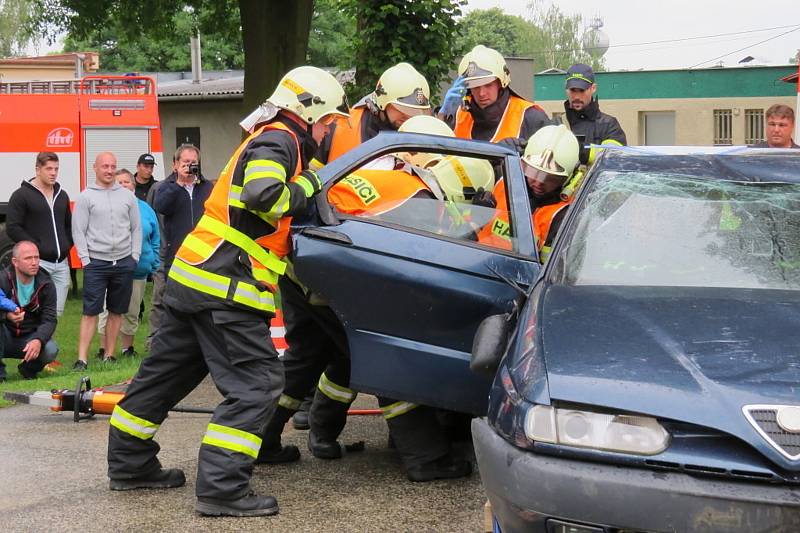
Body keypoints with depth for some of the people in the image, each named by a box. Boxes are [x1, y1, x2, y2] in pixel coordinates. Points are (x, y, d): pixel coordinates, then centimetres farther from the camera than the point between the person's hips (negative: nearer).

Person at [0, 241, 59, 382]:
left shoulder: (46, 285, -5)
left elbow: (49, 320, -10)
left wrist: (38, 340, -31)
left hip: (29, 338, 2)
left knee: (51, 350, -29)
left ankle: (28, 369, 8)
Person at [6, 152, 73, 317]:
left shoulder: (62, 195, 16)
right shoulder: (21, 195, -3)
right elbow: (12, 228, -8)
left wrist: (67, 245, 10)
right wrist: (36, 247, -12)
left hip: (62, 263, 6)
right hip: (39, 263, -6)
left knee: (56, 312, 5)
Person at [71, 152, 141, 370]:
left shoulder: (127, 196, 10)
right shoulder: (86, 197, 1)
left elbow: (136, 228, 12)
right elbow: (78, 231, -1)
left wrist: (135, 256, 3)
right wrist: (85, 259, -7)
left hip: (124, 262, 3)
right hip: (96, 262, -3)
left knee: (116, 311, 8)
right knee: (90, 312, -6)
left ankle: (109, 355, 16)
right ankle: (82, 359, -7)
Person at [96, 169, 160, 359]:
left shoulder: (144, 208, 8)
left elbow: (155, 241, 12)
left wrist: (155, 265, 6)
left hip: (138, 270, 3)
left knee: (132, 313, 11)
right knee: (109, 310, -3)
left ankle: (127, 348, 22)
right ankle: (104, 349, 4)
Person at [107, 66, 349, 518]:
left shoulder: (274, 142, 23)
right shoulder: (278, 140, -9)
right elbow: (263, 195, -24)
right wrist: (307, 184, -9)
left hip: (193, 277, 11)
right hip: (226, 285, -11)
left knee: (168, 371, 18)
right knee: (257, 383, -9)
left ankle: (129, 464, 29)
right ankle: (221, 488, -14)